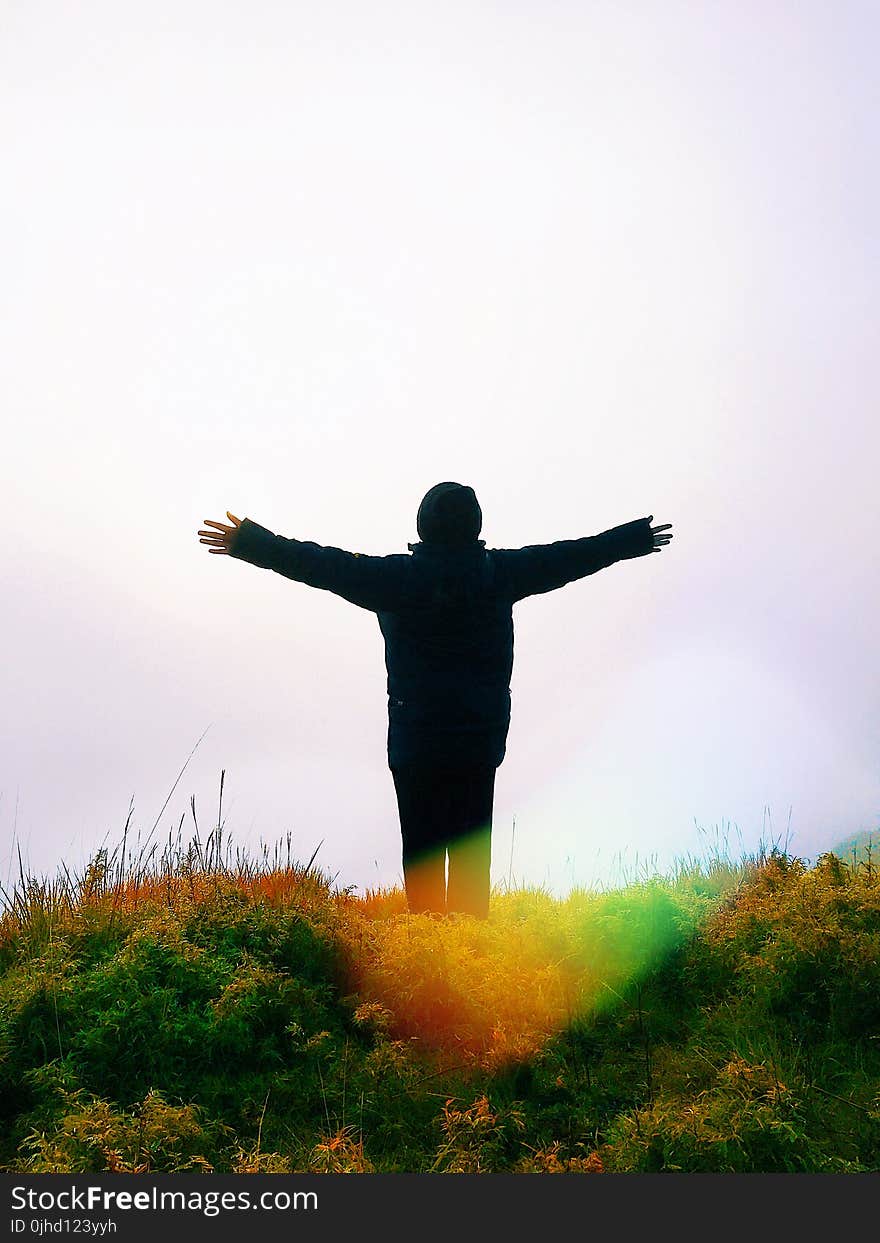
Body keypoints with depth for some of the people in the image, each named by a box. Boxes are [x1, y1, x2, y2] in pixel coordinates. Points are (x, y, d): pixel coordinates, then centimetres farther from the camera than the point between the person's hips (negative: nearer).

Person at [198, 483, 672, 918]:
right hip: (481, 738, 3)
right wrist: (634, 539, 23)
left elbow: (328, 566, -10)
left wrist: (252, 542, -4)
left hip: (415, 741, -2)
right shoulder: (499, 572, 0)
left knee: (422, 848, 4)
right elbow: (567, 556, 10)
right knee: (472, 852, 9)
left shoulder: (397, 576, -9)